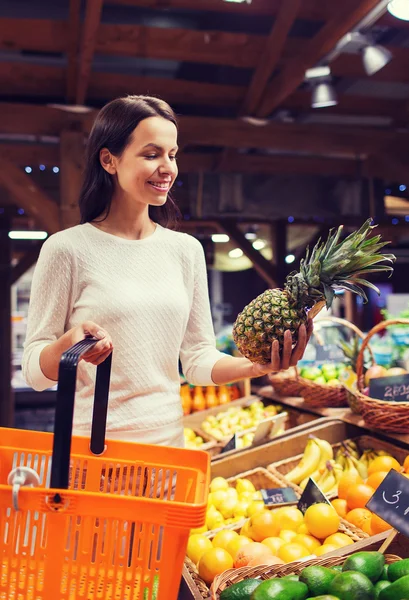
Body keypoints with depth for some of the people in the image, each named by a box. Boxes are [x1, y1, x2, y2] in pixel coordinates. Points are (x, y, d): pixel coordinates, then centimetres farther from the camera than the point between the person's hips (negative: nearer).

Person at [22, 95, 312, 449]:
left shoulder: (187, 250, 4)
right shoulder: (68, 248, -9)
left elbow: (198, 360, 5)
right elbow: (35, 372, -6)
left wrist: (257, 366, -11)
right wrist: (69, 343, -26)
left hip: (168, 440, 4)